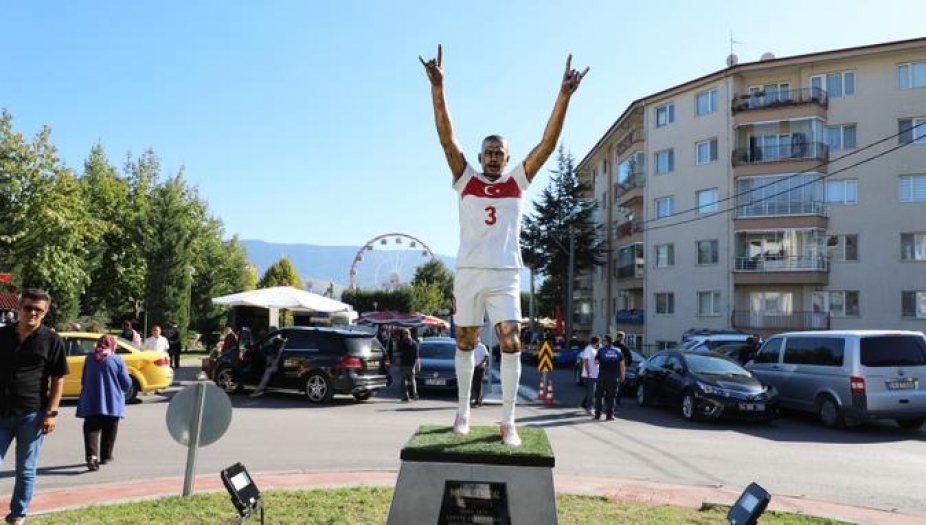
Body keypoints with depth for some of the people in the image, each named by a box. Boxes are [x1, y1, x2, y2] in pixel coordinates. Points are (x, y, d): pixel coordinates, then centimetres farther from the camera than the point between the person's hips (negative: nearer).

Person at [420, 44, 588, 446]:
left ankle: (507, 421, -1)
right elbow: (446, 137, -5)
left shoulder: (518, 182, 7)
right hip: (468, 273, 1)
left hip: (505, 276, 0)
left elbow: (548, 143, -1)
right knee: (465, 344, 10)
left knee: (511, 344, -11)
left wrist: (564, 95, -11)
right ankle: (463, 411, 26)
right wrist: (438, 87, -16)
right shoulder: (465, 180, 6)